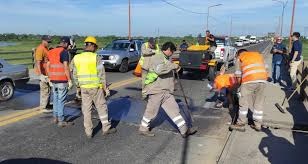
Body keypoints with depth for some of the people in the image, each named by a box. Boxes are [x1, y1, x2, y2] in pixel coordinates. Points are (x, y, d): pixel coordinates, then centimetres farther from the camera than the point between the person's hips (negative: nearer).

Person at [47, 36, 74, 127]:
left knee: (56, 99, 17)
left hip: (53, 80, 7)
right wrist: (69, 80, -13)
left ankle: (55, 118, 26)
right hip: (62, 80, -7)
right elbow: (66, 67, -17)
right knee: (61, 100, -1)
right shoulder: (64, 52, -11)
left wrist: (50, 78, 21)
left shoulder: (51, 52, 12)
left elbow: (48, 66, 14)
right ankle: (61, 121, 5)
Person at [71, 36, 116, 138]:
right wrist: (106, 88, -4)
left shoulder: (76, 58, 1)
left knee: (86, 110, 11)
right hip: (96, 87, -3)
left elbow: (75, 75, 7)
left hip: (84, 88, 4)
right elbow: (101, 75, -11)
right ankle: (106, 128, 21)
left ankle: (89, 132, 17)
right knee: (101, 107, 10)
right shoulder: (96, 58, -11)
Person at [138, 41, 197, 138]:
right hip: (156, 90, -9)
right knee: (151, 111, 4)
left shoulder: (165, 58, 19)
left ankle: (184, 130, 9)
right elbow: (159, 69, -32)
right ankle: (143, 129, 23)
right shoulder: (157, 57, -13)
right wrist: (173, 66, -24)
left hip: (166, 91, 9)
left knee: (174, 109, 6)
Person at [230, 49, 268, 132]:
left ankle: (241, 124, 12)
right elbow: (264, 67, 23)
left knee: (244, 103, 6)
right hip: (263, 80, 5)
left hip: (250, 80, -4)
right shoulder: (258, 54, 31)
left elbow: (238, 75, 15)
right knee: (259, 103, 14)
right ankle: (258, 125, 22)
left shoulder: (240, 58, 19)